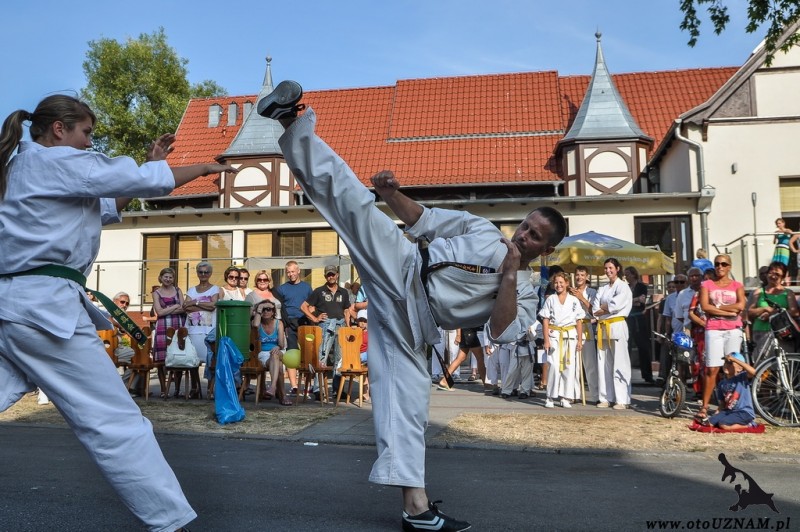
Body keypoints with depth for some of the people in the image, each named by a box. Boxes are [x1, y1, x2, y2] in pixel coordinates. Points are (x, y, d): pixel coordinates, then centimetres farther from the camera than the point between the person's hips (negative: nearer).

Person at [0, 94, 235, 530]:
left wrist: (149, 166, 20)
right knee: (116, 424, -5)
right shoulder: (57, 162, -4)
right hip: (44, 307, -9)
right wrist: (205, 167, 9)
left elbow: (104, 206, 25)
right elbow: (141, 180, -4)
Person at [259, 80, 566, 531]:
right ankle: (291, 122, -21)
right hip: (405, 272, 0)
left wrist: (509, 275, -11)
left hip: (413, 324, 1)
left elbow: (502, 332, -4)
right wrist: (393, 194, -5)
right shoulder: (480, 227, 14)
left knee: (409, 402, -3)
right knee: (358, 202, -20)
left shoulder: (525, 293, 14)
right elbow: (420, 218, 13)